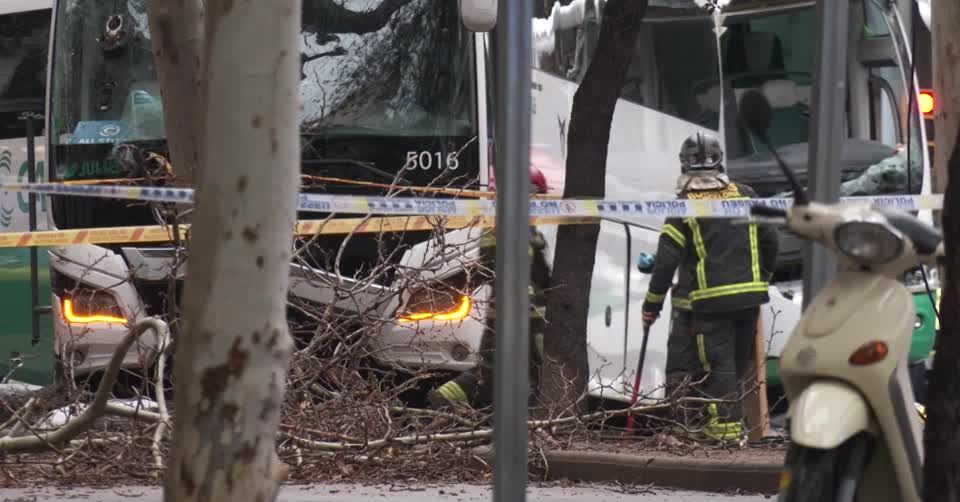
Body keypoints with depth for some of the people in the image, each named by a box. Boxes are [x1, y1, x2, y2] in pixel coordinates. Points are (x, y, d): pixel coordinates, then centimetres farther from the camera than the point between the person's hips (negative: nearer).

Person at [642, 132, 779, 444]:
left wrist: (652, 304, 2)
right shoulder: (744, 195, 6)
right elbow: (770, 240, 10)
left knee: (717, 363, -1)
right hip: (750, 296, 4)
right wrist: (764, 278, 26)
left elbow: (667, 259, -6)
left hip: (710, 300, -4)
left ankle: (726, 424, -6)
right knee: (738, 361, 14)